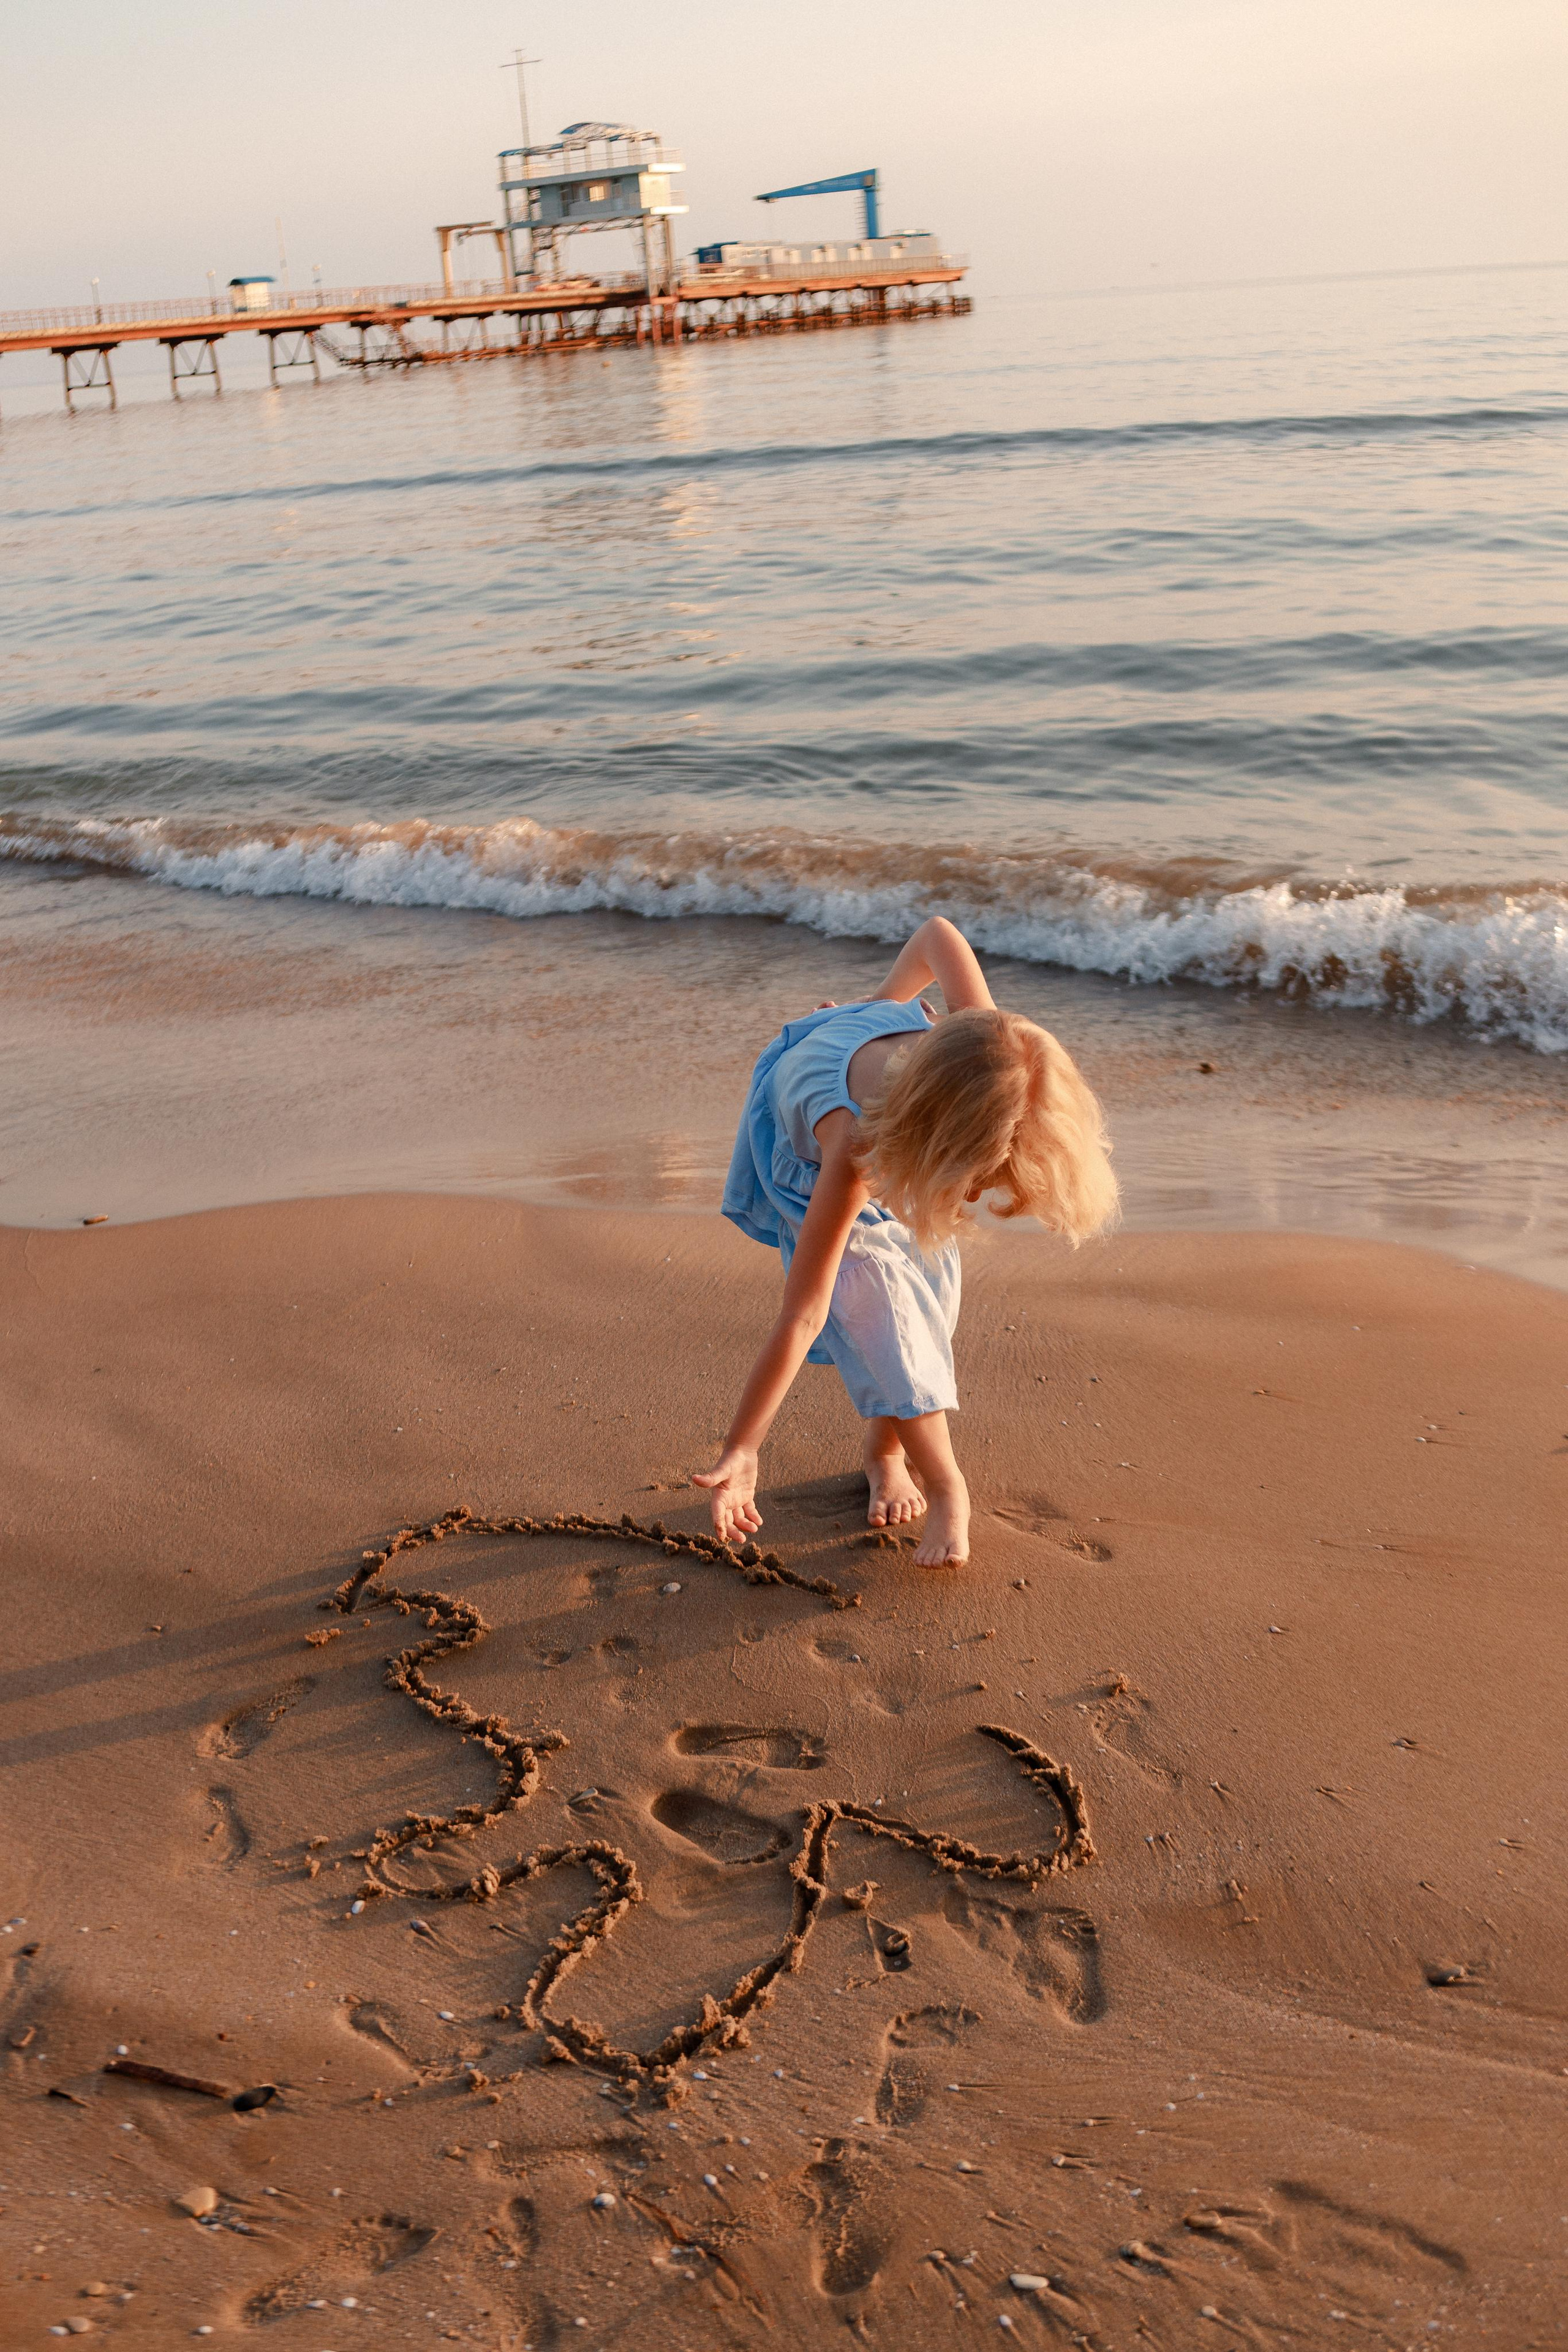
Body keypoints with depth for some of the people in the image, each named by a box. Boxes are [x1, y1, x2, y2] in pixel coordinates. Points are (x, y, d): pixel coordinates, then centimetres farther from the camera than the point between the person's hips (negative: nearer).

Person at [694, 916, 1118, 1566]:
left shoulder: (979, 1045, -40)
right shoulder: (853, 1156, -49)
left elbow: (939, 933, -19)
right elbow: (802, 1317, -44)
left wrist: (881, 1001, -2)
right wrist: (740, 1452, -41)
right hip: (805, 1148, -4)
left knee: (928, 1279, -3)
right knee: (869, 1290, -17)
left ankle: (885, 1450, 19)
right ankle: (944, 1486, -3)